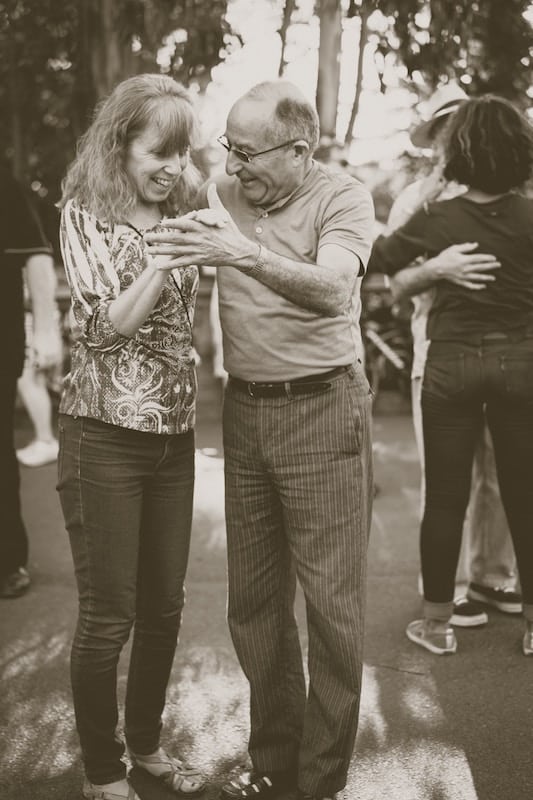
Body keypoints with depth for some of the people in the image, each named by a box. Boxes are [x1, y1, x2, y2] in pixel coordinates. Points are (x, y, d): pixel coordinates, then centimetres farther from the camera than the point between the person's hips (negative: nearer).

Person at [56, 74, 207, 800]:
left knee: (165, 605, 12)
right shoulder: (86, 214, -4)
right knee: (108, 614, 4)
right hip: (106, 434, -5)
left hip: (175, 434, 5)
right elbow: (105, 323, -13)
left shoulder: (181, 217, 10)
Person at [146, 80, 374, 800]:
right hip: (245, 410, 5)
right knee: (252, 598, 11)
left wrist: (245, 255, -37)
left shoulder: (343, 200, -7)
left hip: (323, 410, -4)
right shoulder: (221, 196, 6)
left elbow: (331, 290, -25)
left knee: (331, 600, 1)